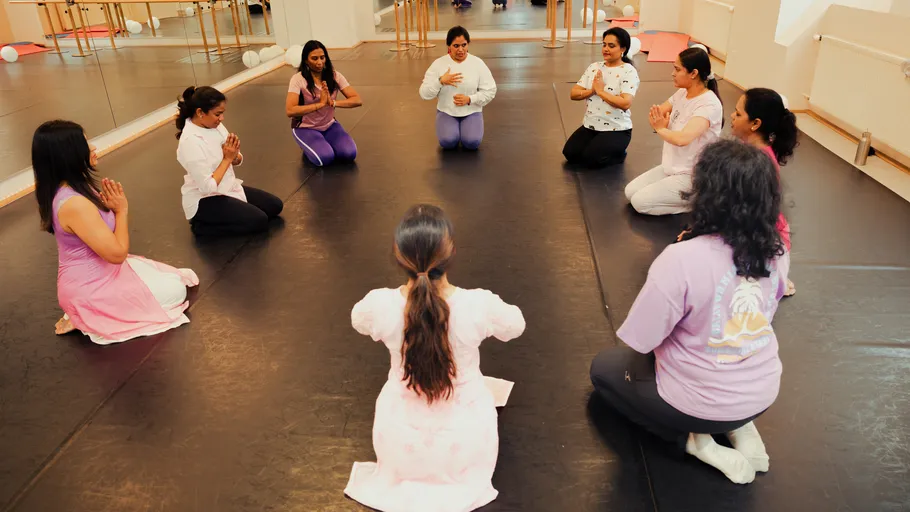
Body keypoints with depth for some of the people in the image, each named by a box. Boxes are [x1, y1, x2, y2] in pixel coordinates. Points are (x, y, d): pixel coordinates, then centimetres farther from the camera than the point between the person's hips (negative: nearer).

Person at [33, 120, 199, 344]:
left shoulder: (63, 190, -1)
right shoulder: (74, 204, -33)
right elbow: (117, 253, -26)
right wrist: (122, 210, -14)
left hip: (93, 274, 9)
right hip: (91, 288, -9)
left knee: (174, 278, 16)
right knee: (176, 290, 1)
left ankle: (85, 314, 14)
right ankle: (87, 318, 2)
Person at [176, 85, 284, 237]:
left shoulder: (216, 125, -3)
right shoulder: (190, 142, -27)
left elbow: (237, 161, 6)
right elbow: (207, 186, -27)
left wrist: (234, 155, -18)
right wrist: (227, 158, -21)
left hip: (228, 188, 8)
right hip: (204, 200, -8)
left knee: (275, 206, 5)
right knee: (259, 221, -19)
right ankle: (202, 225, -3)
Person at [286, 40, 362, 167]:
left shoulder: (334, 76, -8)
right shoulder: (298, 79, -18)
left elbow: (357, 100, -15)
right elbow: (290, 111, -30)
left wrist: (332, 103, -31)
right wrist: (320, 103, -33)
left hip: (329, 125, 3)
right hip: (305, 128, -3)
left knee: (349, 154, -21)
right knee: (325, 158, -28)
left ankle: (324, 143, 10)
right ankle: (308, 146, 6)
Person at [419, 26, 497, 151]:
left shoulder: (478, 63, -5)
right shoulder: (438, 64, -6)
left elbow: (490, 91, -4)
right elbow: (425, 94, -9)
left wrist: (470, 99, -19)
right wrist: (441, 81, -24)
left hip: (471, 112, 0)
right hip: (446, 112, 0)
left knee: (472, 142, -26)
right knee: (448, 142, -27)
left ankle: (464, 127, 9)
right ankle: (454, 127, 8)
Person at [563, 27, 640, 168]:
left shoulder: (629, 71, -10)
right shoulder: (594, 67, 7)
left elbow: (625, 103, -23)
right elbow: (574, 94, 4)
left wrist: (600, 91, -19)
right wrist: (592, 90, -15)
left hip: (617, 129, -6)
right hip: (590, 126, 6)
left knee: (591, 158, -23)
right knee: (570, 153, -11)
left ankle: (618, 154, 7)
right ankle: (595, 144, 16)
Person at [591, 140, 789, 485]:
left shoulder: (682, 259, -31)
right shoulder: (776, 252, -11)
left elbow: (636, 345, -22)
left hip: (701, 404, -6)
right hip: (763, 394, 6)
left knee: (604, 367, 17)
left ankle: (695, 440, 3)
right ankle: (740, 428, 14)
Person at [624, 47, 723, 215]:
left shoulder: (709, 105, -26)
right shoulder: (682, 93, 1)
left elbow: (682, 139, -40)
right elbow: (655, 114, 7)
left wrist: (661, 128, -20)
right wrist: (658, 118, -18)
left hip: (693, 176, -9)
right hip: (671, 167, 9)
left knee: (640, 202, -13)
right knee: (630, 191, 6)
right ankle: (689, 197, 16)